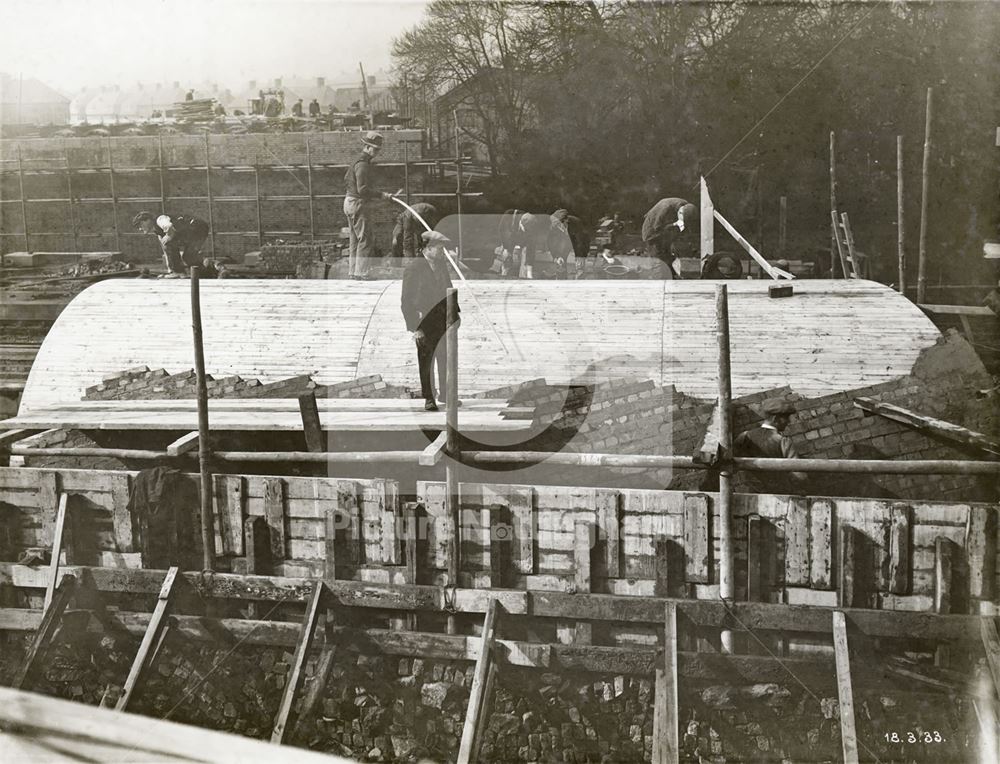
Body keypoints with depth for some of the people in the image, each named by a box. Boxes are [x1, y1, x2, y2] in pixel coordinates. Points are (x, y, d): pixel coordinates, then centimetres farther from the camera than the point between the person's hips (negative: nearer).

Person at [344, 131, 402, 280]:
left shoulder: (358, 160, 16)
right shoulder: (363, 164, -17)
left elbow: (346, 180, 25)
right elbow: (362, 189, -24)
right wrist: (381, 195, -22)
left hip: (349, 202, 11)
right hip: (357, 203, -11)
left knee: (355, 239, 13)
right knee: (366, 238, -9)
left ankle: (353, 271, 16)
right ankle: (361, 273, -10)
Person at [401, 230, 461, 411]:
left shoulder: (442, 264, 8)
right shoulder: (414, 269, -12)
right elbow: (407, 302, -13)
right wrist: (415, 327, -18)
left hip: (444, 320, 6)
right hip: (425, 322, -6)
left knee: (447, 359, 10)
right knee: (426, 361, 2)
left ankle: (445, 394, 23)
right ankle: (429, 398, 13)